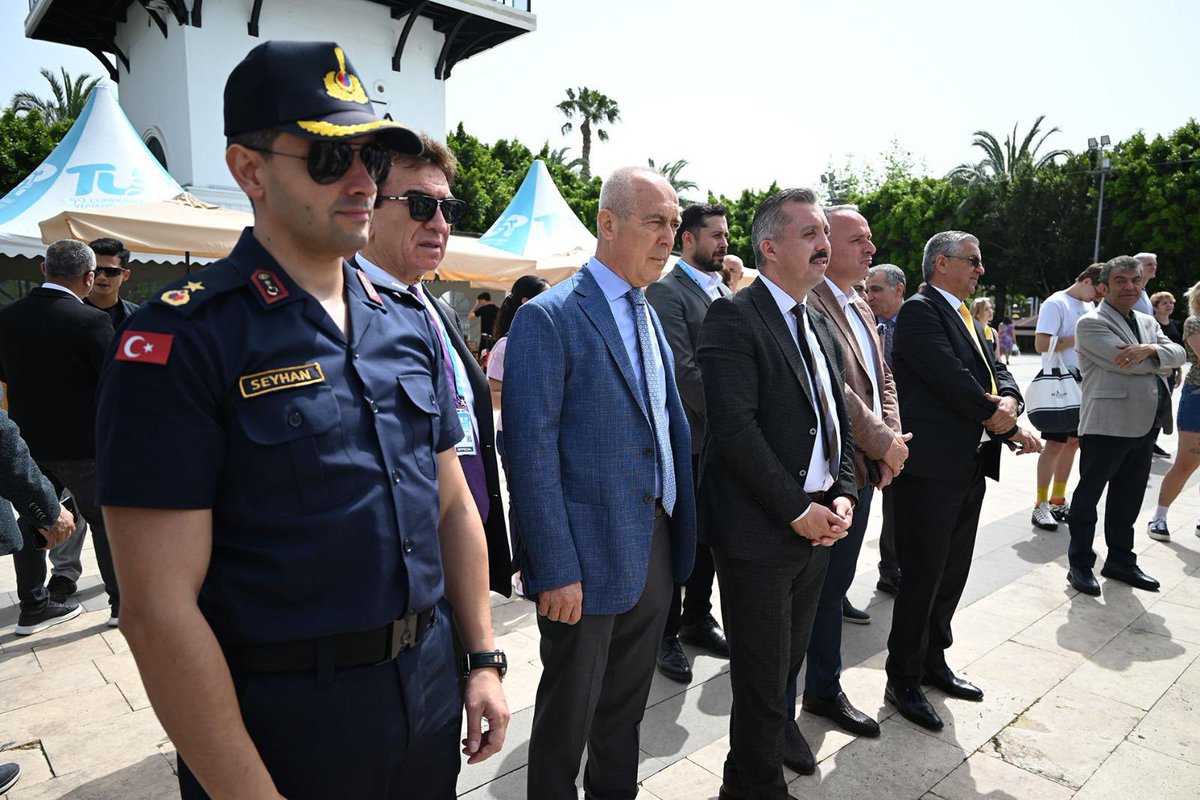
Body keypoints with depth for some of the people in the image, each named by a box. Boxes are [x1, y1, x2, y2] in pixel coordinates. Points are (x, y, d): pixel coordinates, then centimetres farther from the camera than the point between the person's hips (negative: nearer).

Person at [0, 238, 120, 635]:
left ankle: (33, 605, 27)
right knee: (106, 521, 8)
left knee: (33, 520, 18)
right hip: (82, 447, -5)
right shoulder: (91, 320, -20)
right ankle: (122, 601, 17)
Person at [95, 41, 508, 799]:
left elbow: (453, 505, 7)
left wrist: (484, 658, 6)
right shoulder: (182, 341, -15)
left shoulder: (410, 323, 2)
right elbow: (160, 609, -16)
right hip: (280, 732, -5)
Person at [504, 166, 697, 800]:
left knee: (627, 706, 23)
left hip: (655, 550, 7)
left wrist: (679, 538, 11)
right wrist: (556, 573, -19)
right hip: (589, 558, -7)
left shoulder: (649, 317, 11)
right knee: (568, 712, 13)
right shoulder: (548, 318, -15)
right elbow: (532, 455, -18)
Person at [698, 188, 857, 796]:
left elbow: (838, 419, 15)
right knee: (763, 670, 7)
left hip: (818, 524, 8)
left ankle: (779, 726, 51)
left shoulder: (820, 325, 12)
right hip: (760, 531, -8)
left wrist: (842, 495, 1)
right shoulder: (733, 318, -15)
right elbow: (734, 427, -23)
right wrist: (797, 509, -18)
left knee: (791, 653, 25)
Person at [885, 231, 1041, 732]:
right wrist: (1008, 426, -9)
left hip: (969, 465, 9)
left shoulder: (967, 318, 19)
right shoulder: (920, 311, -11)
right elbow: (951, 378, -20)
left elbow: (996, 373, 12)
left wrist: (1006, 402, -12)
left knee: (952, 574, 17)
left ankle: (932, 661, 33)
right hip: (931, 466, -9)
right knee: (922, 576, -1)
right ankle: (903, 680, 13)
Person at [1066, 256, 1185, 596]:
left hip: (1146, 424, 8)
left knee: (1128, 497, 16)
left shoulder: (1147, 322, 17)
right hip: (1107, 424, -7)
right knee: (1088, 495, 4)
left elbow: (1178, 353, 2)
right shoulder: (1091, 323, -8)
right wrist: (1161, 358, -3)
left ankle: (1120, 560, 30)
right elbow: (1124, 362, -20)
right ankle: (1080, 564, 14)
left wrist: (1149, 349, -18)